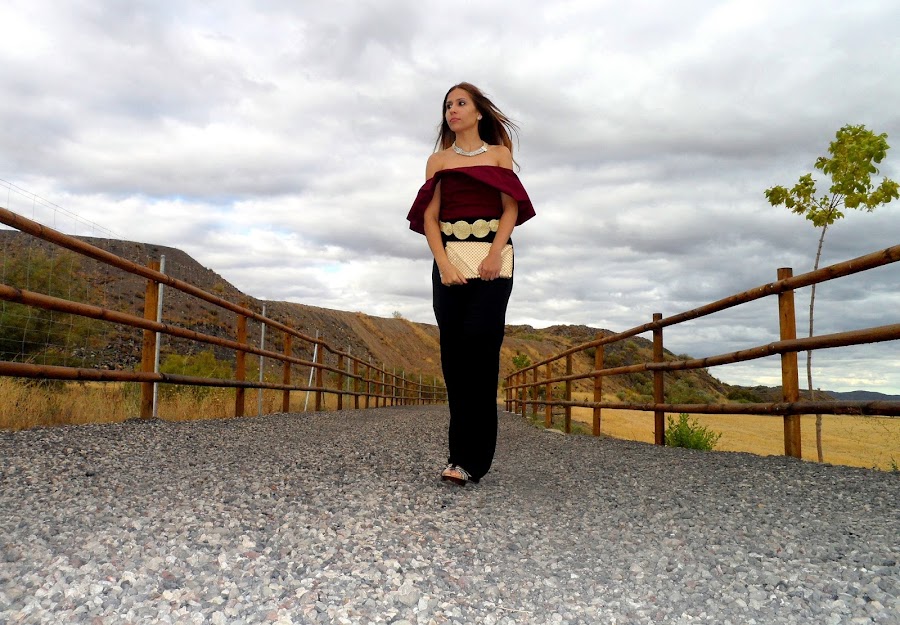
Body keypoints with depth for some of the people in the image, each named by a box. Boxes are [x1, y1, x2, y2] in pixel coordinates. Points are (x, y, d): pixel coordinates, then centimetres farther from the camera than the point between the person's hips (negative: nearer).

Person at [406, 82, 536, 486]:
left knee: (479, 345, -14)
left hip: (492, 257, -2)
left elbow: (511, 208, 4)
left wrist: (495, 254, -12)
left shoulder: (499, 153, 14)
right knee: (454, 350, -3)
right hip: (450, 257, 2)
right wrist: (443, 263, -9)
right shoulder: (437, 160, 18)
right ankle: (465, 453, 4)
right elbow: (429, 215, 7)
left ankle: (469, 457, -13)